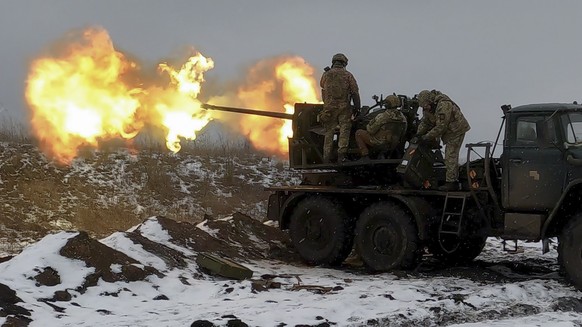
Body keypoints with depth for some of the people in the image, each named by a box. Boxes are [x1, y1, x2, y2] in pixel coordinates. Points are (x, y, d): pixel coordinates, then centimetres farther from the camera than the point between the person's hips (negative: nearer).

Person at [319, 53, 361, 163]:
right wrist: (357, 107, 3)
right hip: (344, 107, -2)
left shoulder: (326, 75, 5)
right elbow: (355, 92, -2)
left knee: (329, 132, 8)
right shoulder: (348, 75, 1)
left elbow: (322, 86, 23)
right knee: (344, 130, 1)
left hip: (329, 107, 2)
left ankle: (326, 158, 7)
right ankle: (342, 153, -13)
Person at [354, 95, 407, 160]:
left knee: (359, 133, 9)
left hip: (380, 143, -7)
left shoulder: (383, 116, -21)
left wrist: (368, 126, 10)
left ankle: (365, 156, 2)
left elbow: (370, 130, -14)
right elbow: (403, 133, 10)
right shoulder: (403, 118, -2)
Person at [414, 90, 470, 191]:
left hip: (456, 130, -10)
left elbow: (440, 127, -30)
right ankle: (454, 180, 23)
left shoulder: (443, 105, -31)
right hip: (448, 131, 10)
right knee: (451, 156, 15)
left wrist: (426, 137, -25)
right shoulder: (428, 107, -2)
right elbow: (425, 122, 6)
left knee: (450, 156, -13)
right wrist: (418, 135, -8)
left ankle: (451, 182, -12)